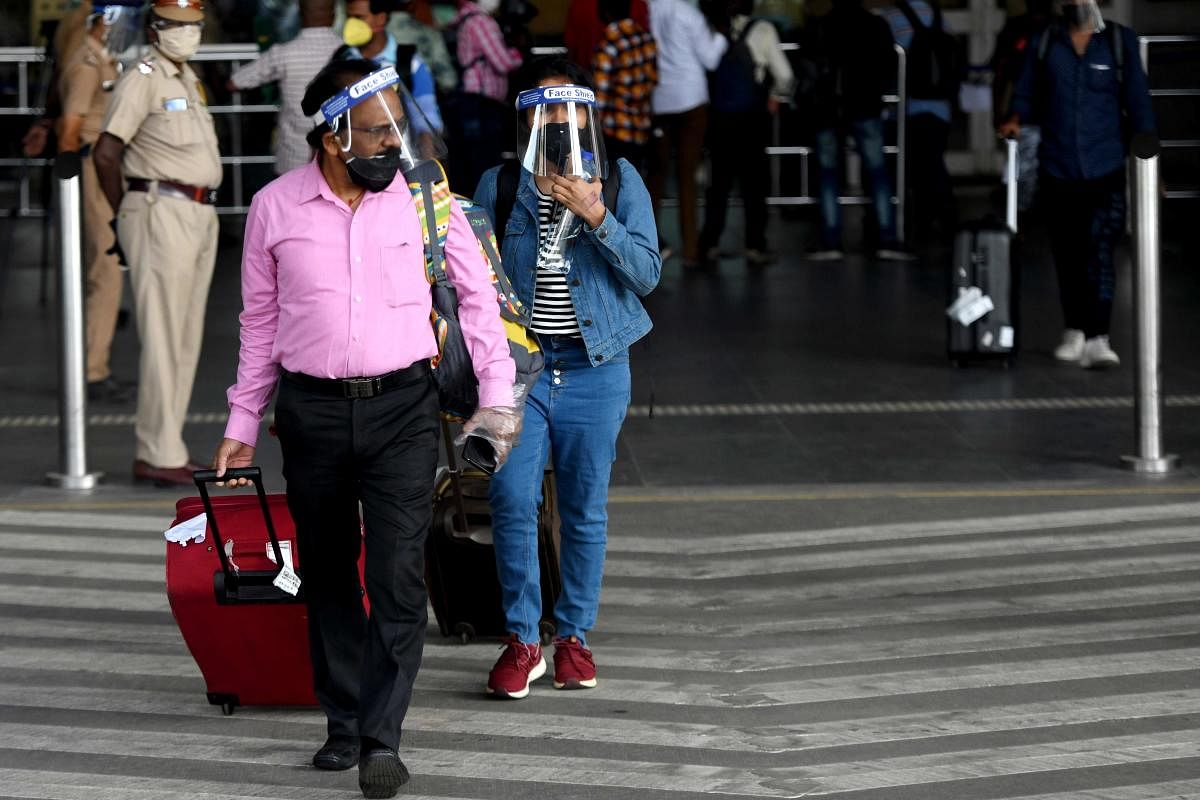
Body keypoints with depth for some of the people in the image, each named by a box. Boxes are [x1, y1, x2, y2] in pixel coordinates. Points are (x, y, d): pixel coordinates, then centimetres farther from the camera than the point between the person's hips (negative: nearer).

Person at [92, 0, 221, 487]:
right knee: (163, 338, -9)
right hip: (162, 214, -9)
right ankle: (159, 455, -7)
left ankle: (164, 448, 16)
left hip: (200, 216, 9)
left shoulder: (189, 79, 18)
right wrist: (123, 213, -6)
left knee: (186, 341, 11)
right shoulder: (142, 79, -9)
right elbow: (105, 152, -16)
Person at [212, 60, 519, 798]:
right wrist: (242, 426, 9)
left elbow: (477, 294, 6)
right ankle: (345, 724, 22)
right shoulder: (276, 207, -1)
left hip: (402, 405, -2)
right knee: (328, 574, 10)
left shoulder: (422, 198, -3)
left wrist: (498, 396, 2)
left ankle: (382, 738, -10)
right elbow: (260, 322, 9)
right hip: (312, 410, 2)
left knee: (398, 575, -11)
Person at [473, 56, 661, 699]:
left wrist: (593, 214, -16)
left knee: (586, 509, 5)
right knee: (511, 501, -11)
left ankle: (574, 636, 17)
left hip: (595, 367, 0)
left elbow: (646, 273, -5)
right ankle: (522, 639, 0)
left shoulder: (620, 181, 3)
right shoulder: (498, 185, 6)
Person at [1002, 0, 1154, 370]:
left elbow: (1138, 102, 4)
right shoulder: (1044, 44, 7)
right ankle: (1075, 332, 28)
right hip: (1058, 169, 3)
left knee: (1099, 250, -15)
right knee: (1067, 255, 12)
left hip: (1105, 171, -3)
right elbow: (1027, 94, 10)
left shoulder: (1120, 41, 3)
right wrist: (1016, 120, -12)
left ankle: (1097, 340, -20)